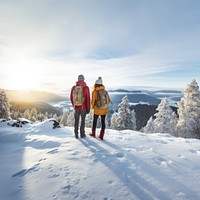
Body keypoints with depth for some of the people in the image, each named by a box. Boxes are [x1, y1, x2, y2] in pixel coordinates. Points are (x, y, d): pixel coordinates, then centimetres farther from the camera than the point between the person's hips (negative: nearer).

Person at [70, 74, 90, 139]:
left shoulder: (73, 87, -3)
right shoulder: (86, 88, -11)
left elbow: (71, 97, 6)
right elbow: (88, 99, -12)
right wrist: (88, 108, -6)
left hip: (76, 107, 2)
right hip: (83, 107, -2)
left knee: (76, 120, 15)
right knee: (83, 120, 14)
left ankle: (76, 134, 19)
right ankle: (82, 133, 21)